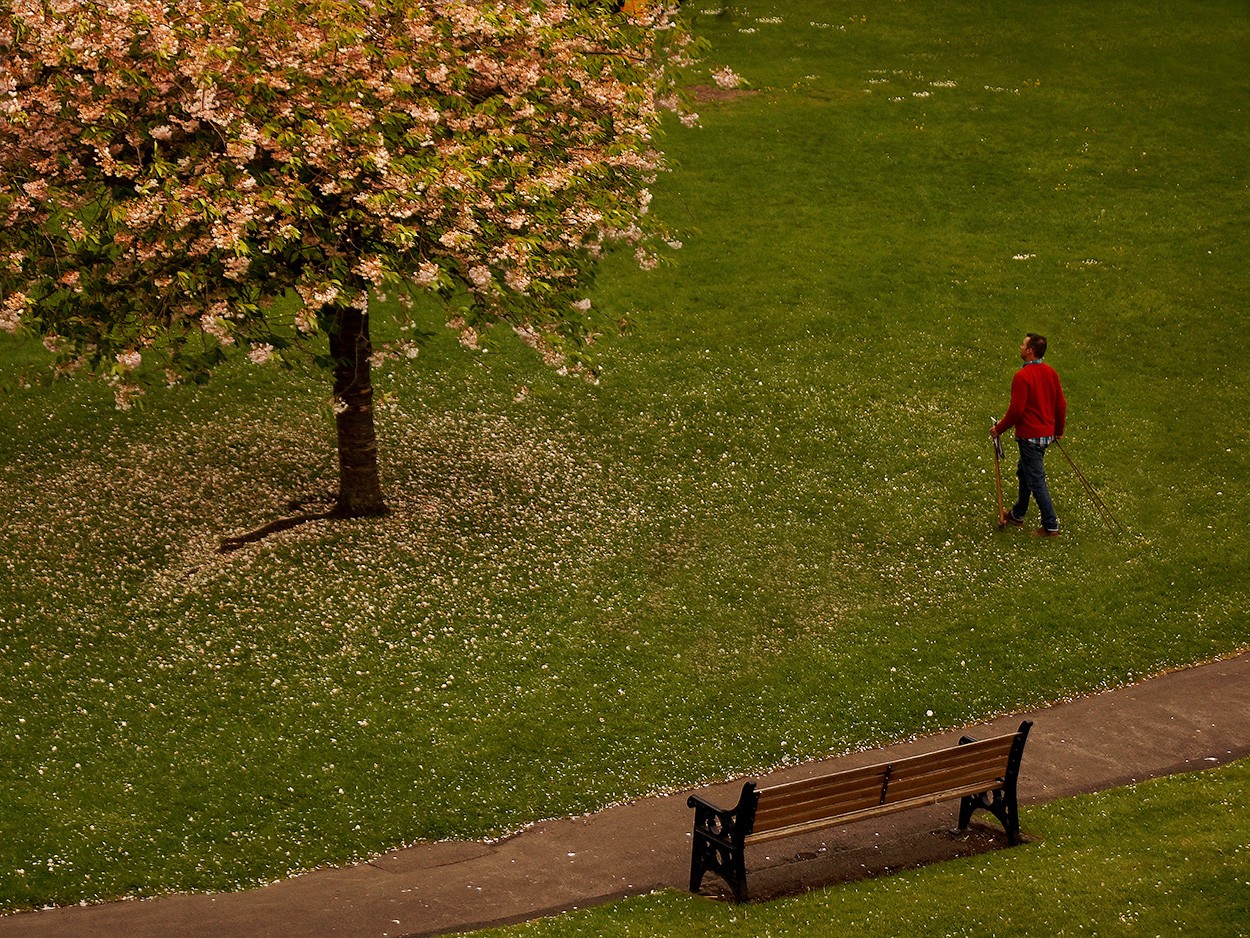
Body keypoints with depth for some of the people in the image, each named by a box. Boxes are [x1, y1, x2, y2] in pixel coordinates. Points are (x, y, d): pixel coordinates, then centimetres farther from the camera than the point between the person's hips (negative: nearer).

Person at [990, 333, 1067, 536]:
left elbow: (1016, 410, -22)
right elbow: (1061, 404, 9)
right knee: (1024, 472, 24)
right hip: (1046, 434, 9)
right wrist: (1058, 430, 23)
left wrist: (999, 429, -7)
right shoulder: (1051, 373, 3)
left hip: (1030, 436, -9)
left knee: (1036, 480, -1)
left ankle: (1051, 526, 3)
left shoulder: (1022, 376, -21)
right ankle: (1017, 515, 37)